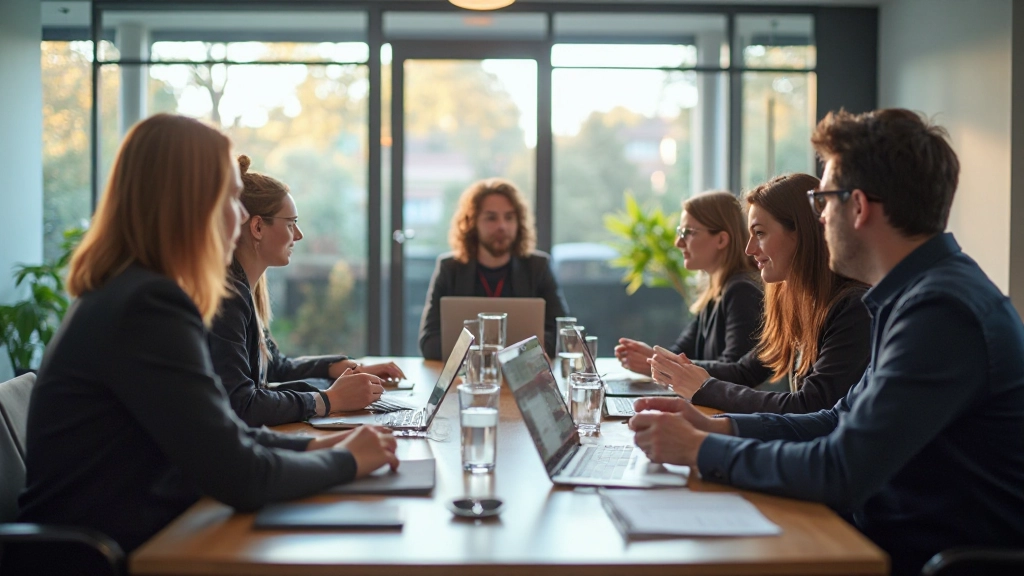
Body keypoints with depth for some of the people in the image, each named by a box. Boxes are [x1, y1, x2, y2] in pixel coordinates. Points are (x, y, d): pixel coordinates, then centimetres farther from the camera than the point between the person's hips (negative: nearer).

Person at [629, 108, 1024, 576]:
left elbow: (841, 471, -26)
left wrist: (701, 449, -14)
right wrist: (714, 426, 3)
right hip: (902, 538, 8)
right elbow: (843, 422, 14)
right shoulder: (917, 293, 10)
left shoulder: (942, 309, -23)